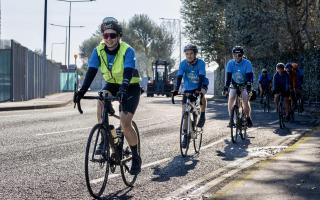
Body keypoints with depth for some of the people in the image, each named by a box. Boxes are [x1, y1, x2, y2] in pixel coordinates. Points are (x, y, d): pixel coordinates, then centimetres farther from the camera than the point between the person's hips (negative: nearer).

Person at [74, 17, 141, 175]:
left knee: (125, 123, -16)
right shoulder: (98, 51, -12)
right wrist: (82, 91, -36)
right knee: (101, 101, -30)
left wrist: (123, 90, -55)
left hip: (130, 87, -4)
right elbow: (91, 72, -21)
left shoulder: (127, 51, -24)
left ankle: (136, 157, 4)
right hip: (112, 84, 4)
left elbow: (128, 73, -37)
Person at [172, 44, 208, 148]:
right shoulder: (183, 63, -16)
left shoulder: (201, 63, -22)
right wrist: (176, 89, -38)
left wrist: (199, 89, -46)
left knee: (202, 95, -35)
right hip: (188, 88, 2)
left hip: (200, 85, -2)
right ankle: (186, 134, 2)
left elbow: (201, 76, -32)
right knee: (185, 110, -8)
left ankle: (202, 116, -9)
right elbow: (179, 77, -24)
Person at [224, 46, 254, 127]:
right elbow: (228, 76, -21)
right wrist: (226, 86, -33)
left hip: (244, 85, -2)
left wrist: (249, 85, -40)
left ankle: (248, 118, 4)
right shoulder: (230, 63, -16)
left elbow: (249, 75, -26)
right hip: (234, 85, 2)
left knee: (245, 101, -17)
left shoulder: (247, 63, -21)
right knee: (231, 99, -16)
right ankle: (231, 119, -4)